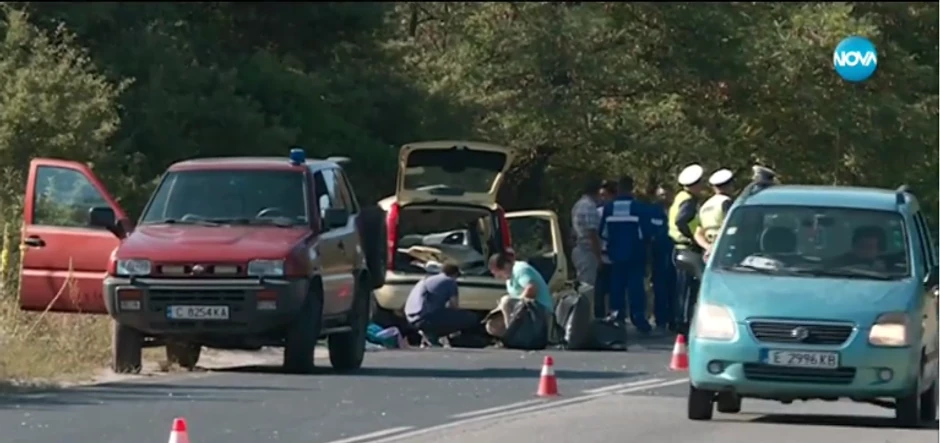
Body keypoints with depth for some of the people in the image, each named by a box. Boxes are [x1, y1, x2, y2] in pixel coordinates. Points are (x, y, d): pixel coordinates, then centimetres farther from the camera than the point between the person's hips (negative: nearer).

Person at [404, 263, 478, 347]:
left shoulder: (428, 279, 28)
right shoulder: (450, 281, 5)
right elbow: (454, 306, 4)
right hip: (428, 318, -8)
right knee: (472, 319, -3)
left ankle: (429, 332, 9)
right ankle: (433, 333, -9)